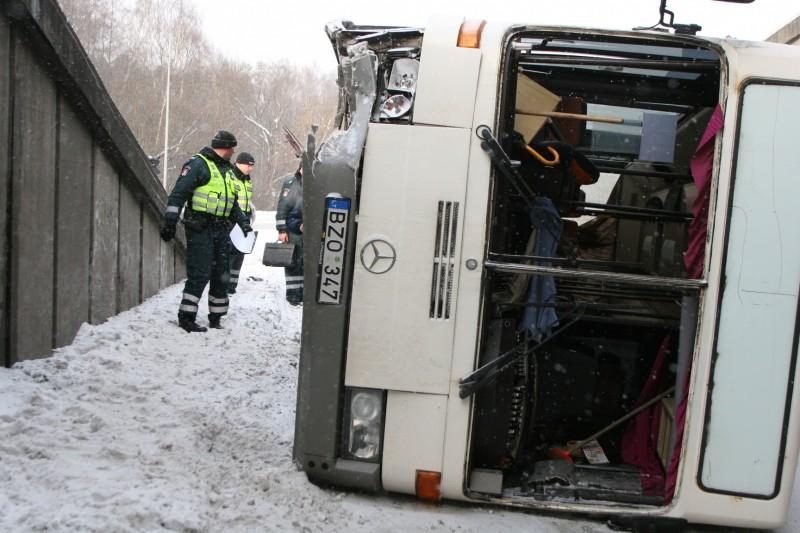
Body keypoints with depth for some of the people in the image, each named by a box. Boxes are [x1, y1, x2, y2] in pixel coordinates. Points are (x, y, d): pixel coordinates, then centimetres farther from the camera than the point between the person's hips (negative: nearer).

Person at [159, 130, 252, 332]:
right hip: (200, 229, -8)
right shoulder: (198, 164, -6)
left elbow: (232, 203, 28)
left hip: (221, 230, 8)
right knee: (199, 274, -11)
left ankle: (216, 318, 19)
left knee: (221, 275, 10)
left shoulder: (228, 171, 20)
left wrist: (244, 223, 18)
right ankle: (186, 317, -2)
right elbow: (178, 194, -12)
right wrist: (170, 221, -17)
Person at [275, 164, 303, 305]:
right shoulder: (290, 183, -2)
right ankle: (292, 294, 10)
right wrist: (282, 230, -7)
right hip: (292, 231, -2)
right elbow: (282, 208, -3)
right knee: (293, 263, 3)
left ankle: (302, 292, 14)